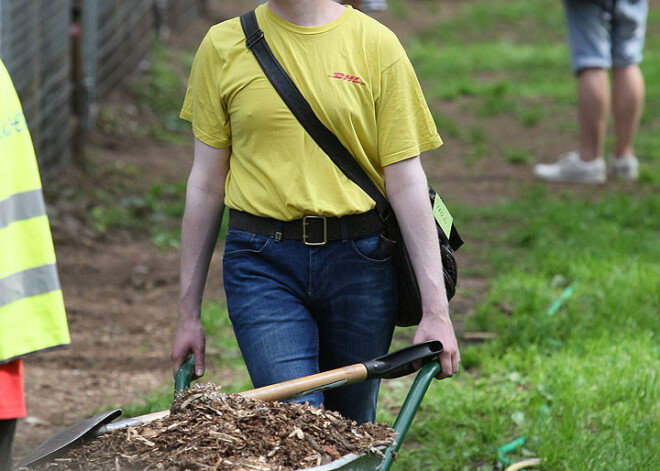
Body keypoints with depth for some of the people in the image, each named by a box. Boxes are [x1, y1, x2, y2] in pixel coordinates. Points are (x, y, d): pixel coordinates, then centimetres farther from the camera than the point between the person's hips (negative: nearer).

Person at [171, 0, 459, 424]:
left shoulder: (376, 45, 0)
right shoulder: (223, 46, 3)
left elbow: (407, 181, -1)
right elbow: (206, 182, 8)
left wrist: (436, 310, -6)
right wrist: (189, 313, 9)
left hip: (359, 262, 1)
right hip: (262, 263, 0)